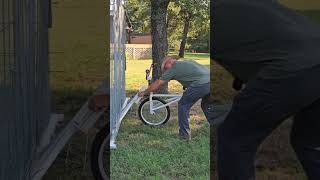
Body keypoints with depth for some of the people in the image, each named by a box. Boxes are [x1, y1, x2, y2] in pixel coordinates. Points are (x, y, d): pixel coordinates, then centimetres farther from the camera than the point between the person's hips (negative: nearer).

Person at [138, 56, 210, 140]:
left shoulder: (173, 69, 10)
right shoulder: (188, 62, 29)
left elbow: (157, 84, 16)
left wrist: (144, 92, 28)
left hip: (201, 84, -8)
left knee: (183, 106, 9)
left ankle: (184, 134, 10)